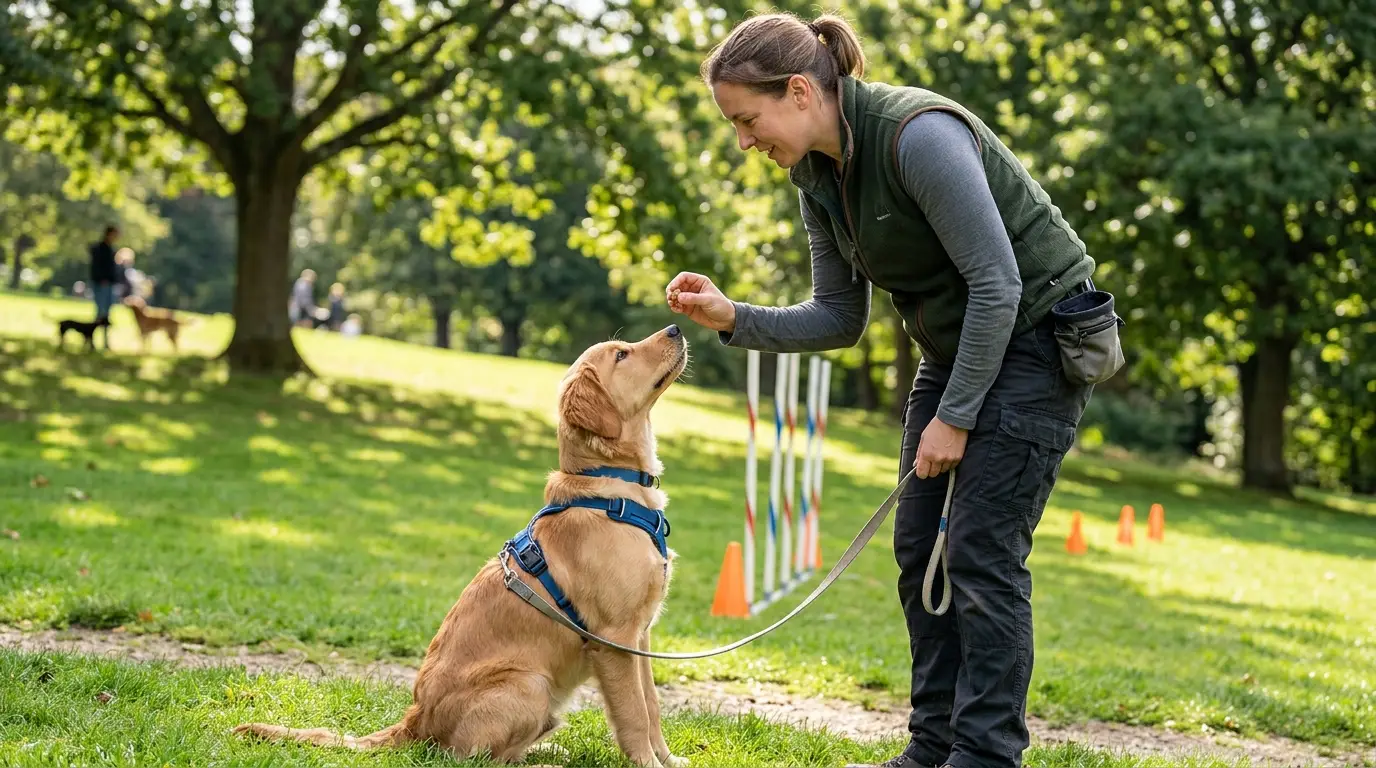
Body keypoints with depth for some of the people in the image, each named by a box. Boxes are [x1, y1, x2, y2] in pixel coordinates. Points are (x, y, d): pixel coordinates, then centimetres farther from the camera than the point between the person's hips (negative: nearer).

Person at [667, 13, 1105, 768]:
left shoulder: (918, 134, -27)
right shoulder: (818, 176, 0)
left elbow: (997, 283, -25)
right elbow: (839, 318, 7)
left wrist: (953, 418, -20)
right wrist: (733, 318, -8)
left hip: (1038, 334, -9)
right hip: (954, 346, 9)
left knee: (982, 551, -10)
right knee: (918, 544, 6)